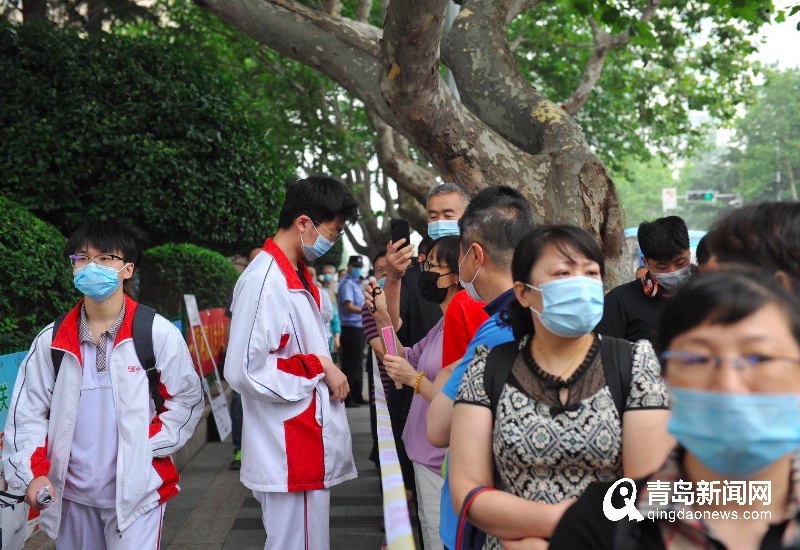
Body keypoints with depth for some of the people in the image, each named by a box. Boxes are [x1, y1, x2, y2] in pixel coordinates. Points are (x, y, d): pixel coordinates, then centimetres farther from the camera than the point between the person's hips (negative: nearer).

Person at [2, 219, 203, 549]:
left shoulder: (159, 334, -6)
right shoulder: (52, 340, 2)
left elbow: (186, 399, 0)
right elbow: (27, 412, 5)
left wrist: (147, 446, -10)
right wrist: (33, 473, -8)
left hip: (135, 492, -3)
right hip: (70, 496, 3)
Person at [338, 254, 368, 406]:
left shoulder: (356, 283, 19)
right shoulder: (347, 283, -10)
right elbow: (348, 306, -21)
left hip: (359, 328, 10)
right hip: (351, 328, -10)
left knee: (357, 365, 15)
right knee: (350, 365, -6)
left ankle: (357, 396, 22)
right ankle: (346, 398, -3)